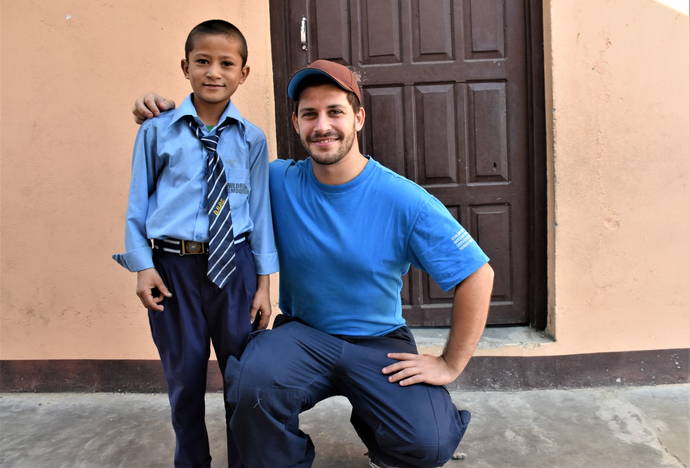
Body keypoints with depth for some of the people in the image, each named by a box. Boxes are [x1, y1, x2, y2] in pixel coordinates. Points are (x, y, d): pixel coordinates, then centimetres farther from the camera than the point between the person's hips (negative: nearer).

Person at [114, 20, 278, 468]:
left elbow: (260, 210, 1)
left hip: (234, 264, 1)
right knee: (184, 374, 14)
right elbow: (138, 203, 3)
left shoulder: (252, 139, 1)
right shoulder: (157, 131, 0)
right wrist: (143, 265, -5)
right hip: (173, 265, 0)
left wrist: (263, 282, 0)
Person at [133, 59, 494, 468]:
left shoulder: (405, 201, -14)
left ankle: (375, 431, 15)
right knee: (252, 381, -31)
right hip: (303, 334, 1)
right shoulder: (278, 182, -5)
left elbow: (477, 275, -10)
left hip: (381, 342, 0)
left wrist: (451, 364, -9)